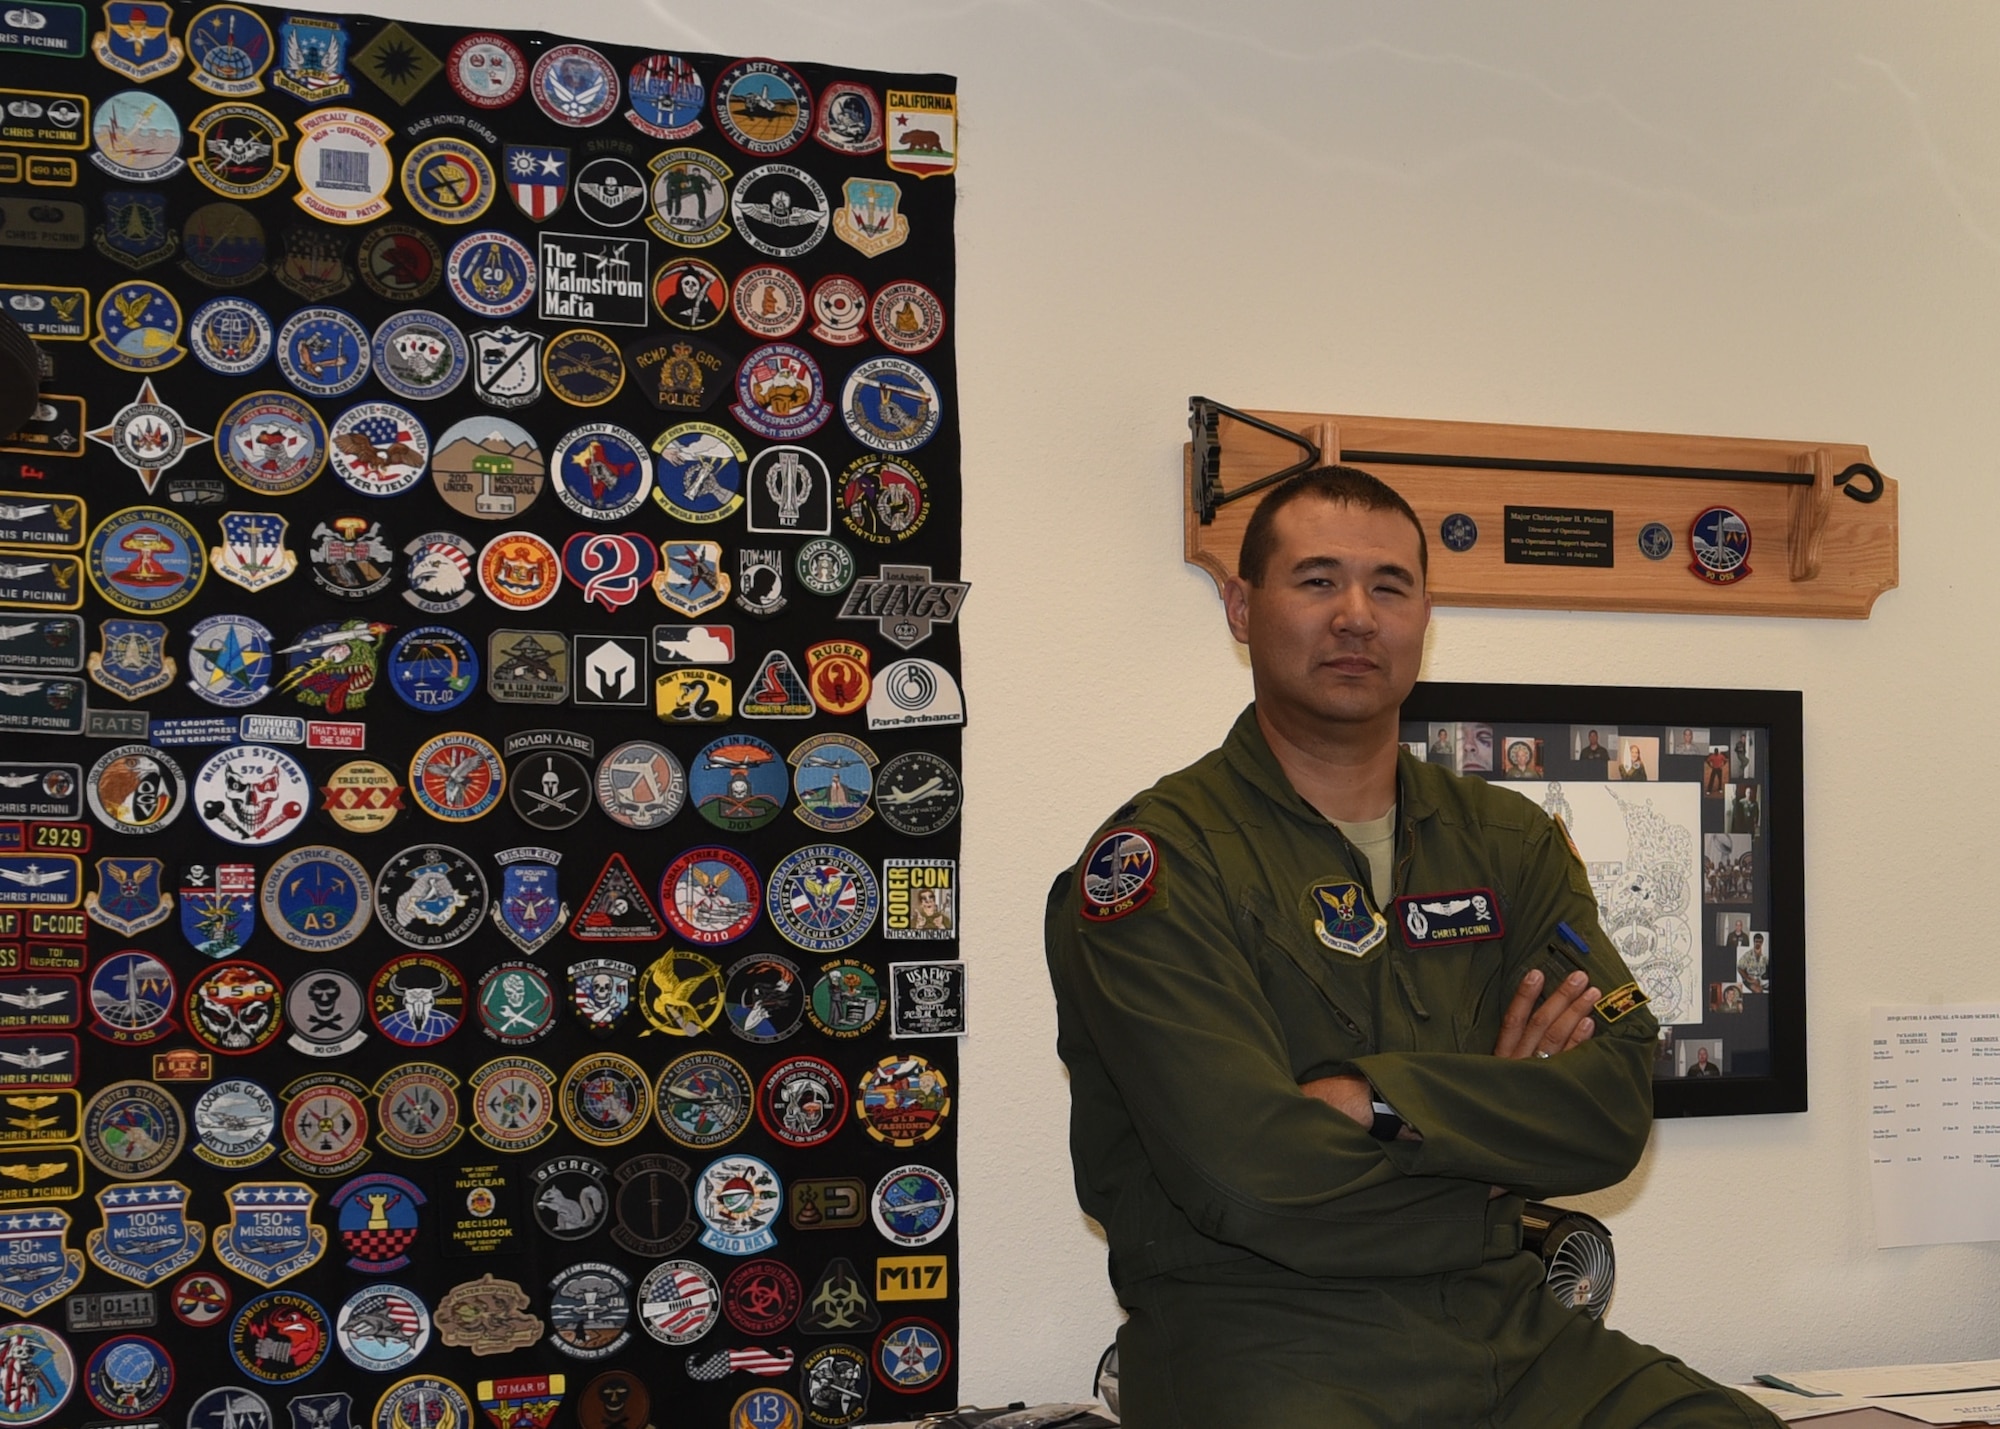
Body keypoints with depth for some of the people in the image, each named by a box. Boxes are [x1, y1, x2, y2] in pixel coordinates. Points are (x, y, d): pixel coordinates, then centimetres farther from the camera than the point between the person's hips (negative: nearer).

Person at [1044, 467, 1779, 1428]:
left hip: (1505, 1332, 5)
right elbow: (1245, 1176, -16)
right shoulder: (1157, 860, -5)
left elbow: (1617, 1107, 1)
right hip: (1254, 1338, -5)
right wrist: (1498, 1112, -2)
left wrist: (1375, 1098, -14)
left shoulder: (1509, 841, 14)